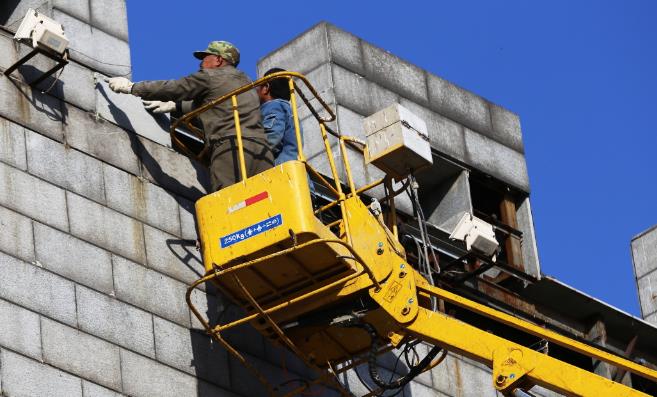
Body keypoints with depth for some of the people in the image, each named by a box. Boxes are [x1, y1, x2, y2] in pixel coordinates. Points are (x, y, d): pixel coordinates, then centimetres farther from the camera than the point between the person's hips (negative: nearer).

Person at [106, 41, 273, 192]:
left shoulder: (209, 76, 9)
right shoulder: (245, 81, 32)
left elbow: (171, 88, 12)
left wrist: (131, 87, 22)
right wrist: (174, 105, 49)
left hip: (230, 149, -7)